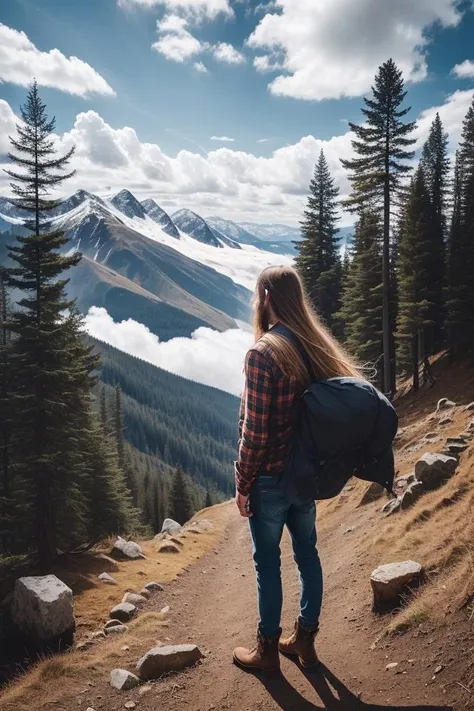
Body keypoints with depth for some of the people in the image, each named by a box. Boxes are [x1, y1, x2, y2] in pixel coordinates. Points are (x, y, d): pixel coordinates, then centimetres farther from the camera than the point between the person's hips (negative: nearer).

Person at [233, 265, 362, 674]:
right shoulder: (317, 345, 0)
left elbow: (255, 431, -21)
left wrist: (243, 484, -9)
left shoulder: (264, 352, -21)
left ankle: (267, 651, 27)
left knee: (267, 562, 9)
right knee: (307, 553, 18)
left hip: (271, 477, -7)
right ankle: (305, 641, 35)